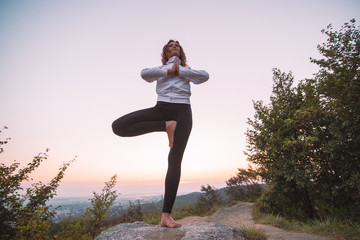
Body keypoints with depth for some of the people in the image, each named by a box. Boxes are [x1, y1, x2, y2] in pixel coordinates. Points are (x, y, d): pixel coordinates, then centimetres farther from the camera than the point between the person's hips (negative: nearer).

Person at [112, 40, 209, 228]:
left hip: (182, 111, 0)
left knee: (175, 160, -12)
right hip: (161, 108, 1)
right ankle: (166, 126, -14)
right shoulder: (160, 69, 26)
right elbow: (144, 73, 2)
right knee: (119, 126, -19)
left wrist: (180, 71, 3)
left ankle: (166, 215, -8)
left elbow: (205, 76, 4)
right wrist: (167, 71, 2)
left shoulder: (187, 70, 27)